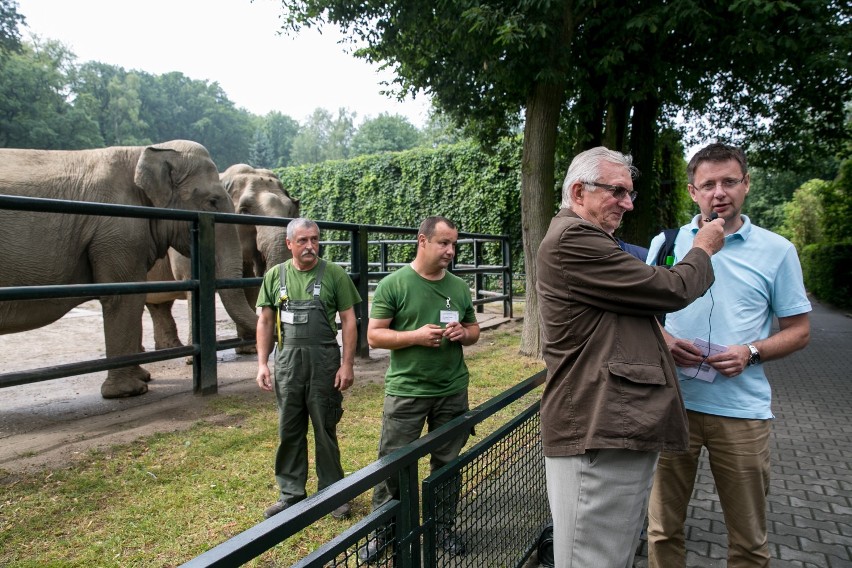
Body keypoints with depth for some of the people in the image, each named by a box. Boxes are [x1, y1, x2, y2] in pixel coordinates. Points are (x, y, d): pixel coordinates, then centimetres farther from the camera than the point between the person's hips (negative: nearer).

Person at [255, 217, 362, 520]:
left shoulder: (334, 274, -3)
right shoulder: (275, 276, 6)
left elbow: (348, 320, -3)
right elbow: (266, 321, 10)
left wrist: (347, 364, -8)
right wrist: (262, 363, 3)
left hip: (324, 361, -2)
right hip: (287, 361, 3)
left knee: (326, 430, 7)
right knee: (289, 430, 12)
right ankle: (291, 493, 27)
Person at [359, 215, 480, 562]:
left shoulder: (460, 287, 6)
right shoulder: (393, 284, -7)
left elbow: (474, 332, 16)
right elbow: (374, 336, -8)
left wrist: (463, 333, -8)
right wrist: (416, 335, -20)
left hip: (453, 391, 4)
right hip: (406, 391, -4)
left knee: (447, 464, 14)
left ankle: (443, 528, 32)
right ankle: (380, 532, 24)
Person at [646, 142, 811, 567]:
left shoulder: (777, 251, 3)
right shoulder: (665, 243, 6)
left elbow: (798, 331, 6)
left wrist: (751, 352, -12)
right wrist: (664, 340, -9)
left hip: (741, 409, 0)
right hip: (671, 404, 1)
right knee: (663, 528, 11)